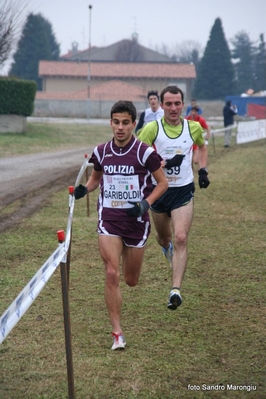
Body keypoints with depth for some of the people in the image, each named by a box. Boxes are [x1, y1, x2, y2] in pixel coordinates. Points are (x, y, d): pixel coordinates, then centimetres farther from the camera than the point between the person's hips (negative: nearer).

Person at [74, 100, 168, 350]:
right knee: (111, 275, -14)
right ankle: (117, 334, -8)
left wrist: (145, 204, -16)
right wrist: (84, 189, -4)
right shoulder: (101, 152, 0)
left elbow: (162, 182, -1)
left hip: (136, 220, -1)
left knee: (131, 281, 11)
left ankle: (129, 255, 51)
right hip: (109, 219, 1)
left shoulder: (144, 152, -10)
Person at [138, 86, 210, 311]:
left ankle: (176, 290, -19)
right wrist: (165, 163, -24)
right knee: (163, 237, 20)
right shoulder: (152, 129, -11)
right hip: (158, 190, 1)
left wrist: (203, 170, 7)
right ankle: (166, 248, 59)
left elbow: (202, 146, 21)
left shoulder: (194, 127, -2)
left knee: (180, 239, -16)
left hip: (183, 191, 0)